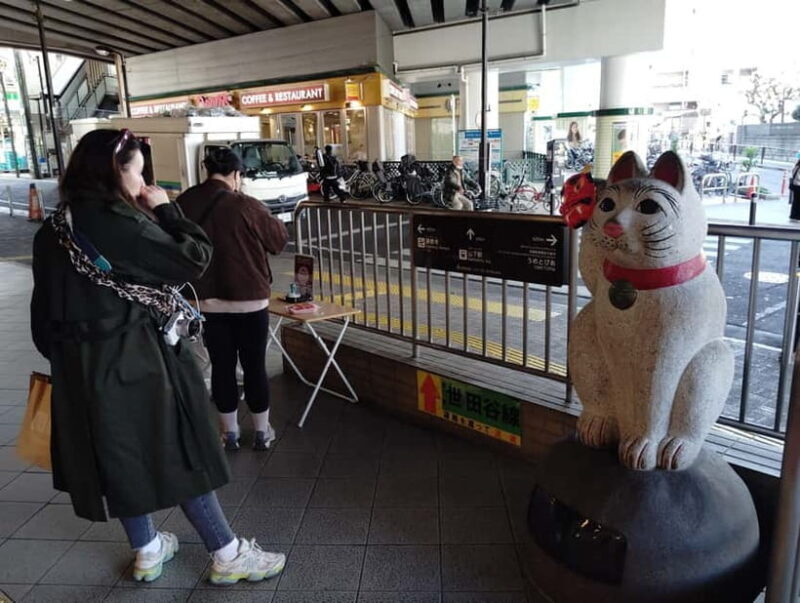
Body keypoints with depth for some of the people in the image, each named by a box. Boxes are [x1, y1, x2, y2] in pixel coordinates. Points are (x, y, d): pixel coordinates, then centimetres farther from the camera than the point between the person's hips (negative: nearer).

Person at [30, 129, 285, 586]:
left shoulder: (55, 230, 5)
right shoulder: (117, 222, -20)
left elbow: (45, 307, 10)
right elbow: (194, 259, -17)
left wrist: (63, 356, 20)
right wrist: (167, 210, -5)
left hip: (83, 366, 8)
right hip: (136, 360, -8)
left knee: (121, 456, 19)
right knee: (179, 454, 4)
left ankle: (147, 552, 36)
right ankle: (228, 555, 17)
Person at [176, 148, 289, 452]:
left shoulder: (182, 205, -2)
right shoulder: (245, 206, -16)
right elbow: (279, 239, -3)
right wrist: (265, 217, 12)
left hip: (207, 300, 4)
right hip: (249, 299, -3)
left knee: (221, 366, 12)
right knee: (254, 366, 8)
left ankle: (230, 432, 23)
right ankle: (262, 432, 21)